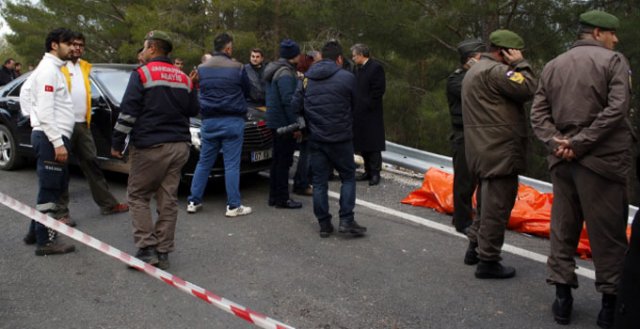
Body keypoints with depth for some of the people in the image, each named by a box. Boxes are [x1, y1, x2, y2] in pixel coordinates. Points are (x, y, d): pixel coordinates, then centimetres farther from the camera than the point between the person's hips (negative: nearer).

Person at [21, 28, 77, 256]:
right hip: (51, 138, -10)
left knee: (56, 187, 17)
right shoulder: (49, 69, -13)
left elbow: (26, 93, 24)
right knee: (49, 190, -5)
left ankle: (36, 232, 26)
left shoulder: (52, 68, 18)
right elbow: (45, 111, -20)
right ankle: (45, 241, 2)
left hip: (53, 137, 10)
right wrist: (57, 142, -23)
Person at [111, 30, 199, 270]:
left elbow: (128, 113, -10)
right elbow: (193, 110, 16)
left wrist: (117, 143, -4)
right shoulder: (183, 78, 12)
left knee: (138, 196, 6)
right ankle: (163, 252, 10)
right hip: (179, 145, 5)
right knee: (168, 199, 8)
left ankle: (147, 248, -2)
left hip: (150, 146, -5)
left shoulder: (142, 74, -5)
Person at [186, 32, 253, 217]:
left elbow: (200, 92, 15)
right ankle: (233, 206, 2)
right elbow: (246, 91, 6)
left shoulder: (201, 69, 5)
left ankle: (194, 201, 16)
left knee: (204, 163, 13)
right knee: (232, 164, -1)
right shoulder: (237, 68, -7)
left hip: (209, 121, 4)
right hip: (232, 121, -4)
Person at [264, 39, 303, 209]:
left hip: (275, 122, 10)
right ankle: (282, 198, 3)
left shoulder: (274, 70, 15)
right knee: (284, 161, -3)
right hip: (284, 122, -10)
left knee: (278, 160, 15)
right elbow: (288, 101, -22)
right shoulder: (285, 73, -17)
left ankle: (274, 196, 22)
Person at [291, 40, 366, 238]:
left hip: (316, 138, 4)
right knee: (348, 177, 10)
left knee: (319, 181, 9)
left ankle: (324, 225, 12)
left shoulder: (307, 79, 5)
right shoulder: (347, 77, -7)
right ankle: (346, 220, 3)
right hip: (340, 138, -4)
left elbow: (296, 106, 3)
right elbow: (353, 106, 3)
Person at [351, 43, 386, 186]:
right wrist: (355, 107, 8)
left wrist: (367, 105, -14)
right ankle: (368, 171, 20)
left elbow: (378, 90, -14)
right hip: (360, 113, 8)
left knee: (373, 144, -3)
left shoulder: (376, 67, -9)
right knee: (363, 144, 11)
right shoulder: (358, 69, 15)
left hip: (371, 114, -8)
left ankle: (375, 173, 4)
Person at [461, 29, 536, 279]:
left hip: (483, 150, 11)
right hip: (500, 152, -11)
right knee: (497, 205, -3)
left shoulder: (476, 70, 20)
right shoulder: (495, 71, -15)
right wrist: (520, 64, -6)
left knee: (490, 202, 21)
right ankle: (488, 261, 4)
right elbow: (528, 89, -16)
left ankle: (475, 248, 30)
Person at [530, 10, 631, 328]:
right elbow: (617, 109, -14)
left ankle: (562, 296, 15)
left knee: (562, 229, 12)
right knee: (608, 235, 3)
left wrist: (556, 142, -4)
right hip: (601, 160, -5)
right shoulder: (614, 61, -2)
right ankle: (610, 303, 10)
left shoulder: (552, 66, 13)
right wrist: (580, 143, -13)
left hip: (562, 161, 5)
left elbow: (538, 113, 6)